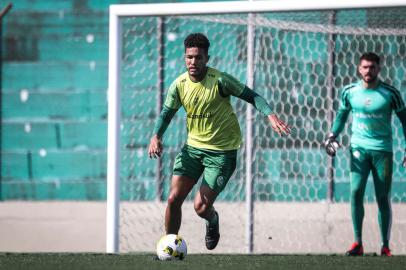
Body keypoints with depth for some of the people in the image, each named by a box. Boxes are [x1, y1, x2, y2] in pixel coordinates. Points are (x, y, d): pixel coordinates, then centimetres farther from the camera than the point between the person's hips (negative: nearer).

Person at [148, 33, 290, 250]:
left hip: (222, 151, -4)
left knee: (201, 207, -9)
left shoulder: (220, 80, -17)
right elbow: (166, 114, 5)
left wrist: (271, 115, -27)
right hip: (193, 147, 4)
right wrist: (156, 137, -15)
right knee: (174, 198, -5)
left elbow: (252, 96, -10)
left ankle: (212, 221, 29)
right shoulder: (179, 85, -3)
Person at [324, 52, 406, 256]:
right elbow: (342, 113, 18)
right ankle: (357, 243, -6)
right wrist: (332, 135, 6)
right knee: (356, 192, -12)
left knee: (383, 199, 0)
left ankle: (385, 246, 8)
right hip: (359, 148, 1)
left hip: (383, 150, -1)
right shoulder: (349, 92, 1)